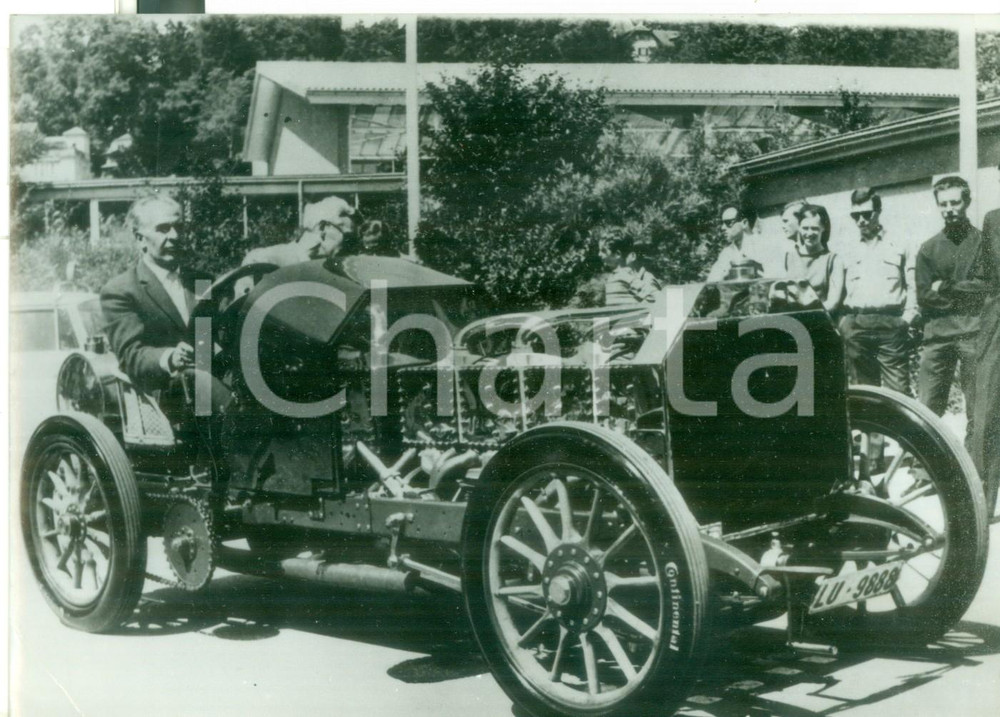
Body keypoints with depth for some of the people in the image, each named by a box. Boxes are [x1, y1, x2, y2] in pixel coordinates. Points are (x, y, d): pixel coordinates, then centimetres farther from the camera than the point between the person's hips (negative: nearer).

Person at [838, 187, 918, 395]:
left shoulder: (898, 249, 12)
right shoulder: (848, 253, 18)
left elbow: (912, 286, 8)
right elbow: (839, 291, 15)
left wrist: (907, 317, -4)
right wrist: (843, 322, 2)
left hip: (890, 323, -2)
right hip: (856, 326, 2)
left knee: (898, 389, -8)